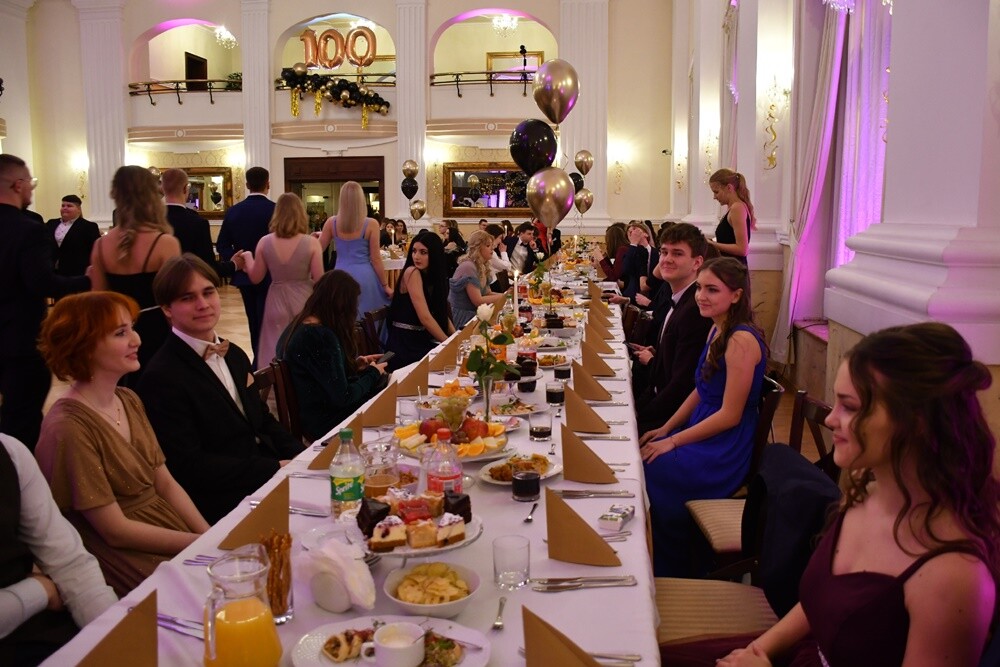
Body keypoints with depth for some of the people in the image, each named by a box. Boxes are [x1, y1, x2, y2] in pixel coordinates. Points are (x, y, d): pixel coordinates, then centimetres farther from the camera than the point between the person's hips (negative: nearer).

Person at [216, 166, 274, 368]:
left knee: (254, 323, 16)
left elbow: (222, 244, -2)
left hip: (244, 275, 4)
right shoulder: (275, 210, -12)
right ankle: (260, 367, -5)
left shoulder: (233, 211, 1)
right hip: (269, 276, -4)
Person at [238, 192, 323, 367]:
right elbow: (319, 280, -9)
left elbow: (255, 278, 5)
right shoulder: (311, 243, -12)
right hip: (303, 302, -2)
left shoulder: (265, 242, -4)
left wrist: (247, 257, 21)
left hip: (277, 303, 2)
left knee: (276, 355, 12)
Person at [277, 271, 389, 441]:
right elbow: (343, 397, -23)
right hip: (325, 422, -9)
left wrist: (354, 365, 9)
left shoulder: (300, 324, 3)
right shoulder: (321, 336, -26)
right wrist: (373, 373, -8)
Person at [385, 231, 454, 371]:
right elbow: (425, 317, -19)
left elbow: (441, 313, 10)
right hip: (405, 345, -7)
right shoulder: (412, 272, -14)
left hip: (422, 341, 7)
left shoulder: (435, 276, 10)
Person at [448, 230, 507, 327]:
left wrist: (507, 294, -8)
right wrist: (503, 296, -14)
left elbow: (486, 293, 5)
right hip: (462, 318, -8)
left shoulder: (482, 266, 9)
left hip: (472, 314, 9)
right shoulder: (468, 267, -20)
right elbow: (478, 301, -21)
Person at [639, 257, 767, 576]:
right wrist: (665, 429, 6)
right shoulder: (717, 330, 7)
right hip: (703, 434, 8)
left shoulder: (742, 340, -21)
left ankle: (668, 574, 8)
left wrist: (672, 442, -16)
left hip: (725, 453, -8)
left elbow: (730, 415, -21)